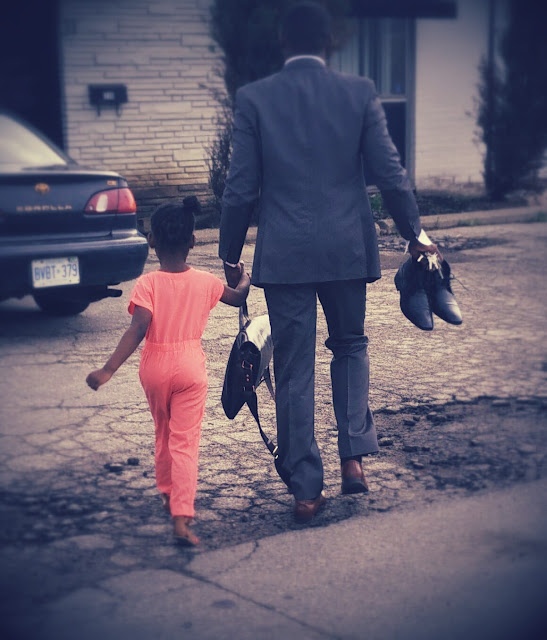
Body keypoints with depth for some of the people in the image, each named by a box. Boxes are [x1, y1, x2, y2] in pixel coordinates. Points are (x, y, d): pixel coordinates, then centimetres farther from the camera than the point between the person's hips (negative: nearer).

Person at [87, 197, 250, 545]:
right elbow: (239, 298, 14)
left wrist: (108, 370, -24)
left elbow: (138, 330, -24)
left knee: (164, 434, 23)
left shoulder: (148, 284, -14)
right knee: (185, 441, -2)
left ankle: (167, 493, 41)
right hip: (191, 366, 0)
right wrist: (245, 280, 37)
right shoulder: (206, 282, -4)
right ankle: (182, 516, -13)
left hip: (155, 365, 0)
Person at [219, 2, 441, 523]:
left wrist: (230, 255, 8)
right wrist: (414, 233, 14)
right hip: (348, 248, 1)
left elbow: (241, 188, -2)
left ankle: (306, 489, 10)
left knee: (293, 371, 6)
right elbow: (389, 173, 0)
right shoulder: (360, 92, -1)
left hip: (283, 254, -1)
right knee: (350, 346, 22)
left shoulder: (253, 98, -2)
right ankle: (354, 454, 9)